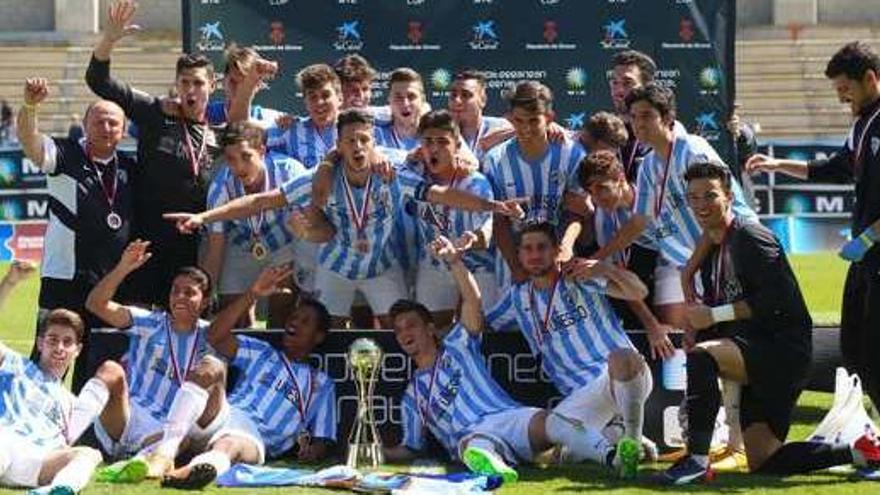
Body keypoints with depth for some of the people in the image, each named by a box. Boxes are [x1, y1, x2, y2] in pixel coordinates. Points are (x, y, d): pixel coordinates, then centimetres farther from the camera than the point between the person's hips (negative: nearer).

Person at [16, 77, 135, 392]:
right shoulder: (64, 156, -4)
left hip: (112, 283, 5)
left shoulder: (129, 170, 10)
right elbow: (29, 140, -22)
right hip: (64, 280, -5)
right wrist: (30, 106, -41)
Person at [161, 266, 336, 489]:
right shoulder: (260, 352, 30)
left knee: (234, 443, -41)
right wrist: (253, 294, 3)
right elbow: (215, 336, 11)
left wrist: (313, 451, -5)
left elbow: (323, 439, 22)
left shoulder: (321, 384, 29)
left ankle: (195, 468, -76)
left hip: (260, 441, -2)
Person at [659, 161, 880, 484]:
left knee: (701, 357, -32)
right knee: (763, 463, 7)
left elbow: (781, 298, -22)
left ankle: (697, 460, -27)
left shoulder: (751, 237, -11)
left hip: (784, 348, -10)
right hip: (758, 361, 10)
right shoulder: (711, 251, 17)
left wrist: (715, 314, -20)